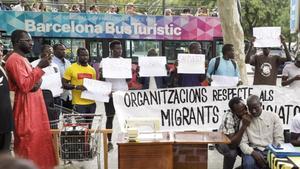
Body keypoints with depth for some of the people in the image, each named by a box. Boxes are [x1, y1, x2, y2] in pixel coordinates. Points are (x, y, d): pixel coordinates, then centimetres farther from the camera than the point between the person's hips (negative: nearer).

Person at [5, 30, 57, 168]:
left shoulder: (22, 59, 17)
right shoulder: (14, 60, -14)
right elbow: (24, 85, -23)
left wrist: (38, 83, 1)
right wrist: (39, 67, -21)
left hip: (33, 106, 10)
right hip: (26, 108, -10)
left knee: (37, 140, 14)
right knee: (29, 143, -5)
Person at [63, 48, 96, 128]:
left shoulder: (92, 70, 13)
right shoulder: (71, 68, -3)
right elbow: (64, 84, -5)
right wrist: (76, 87, -21)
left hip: (91, 103, 5)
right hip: (78, 103, -5)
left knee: (89, 126, 12)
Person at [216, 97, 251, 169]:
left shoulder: (248, 113, -19)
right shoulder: (228, 118, -33)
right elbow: (232, 144, -38)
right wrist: (244, 126, -43)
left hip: (239, 140, 5)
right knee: (232, 152, -33)